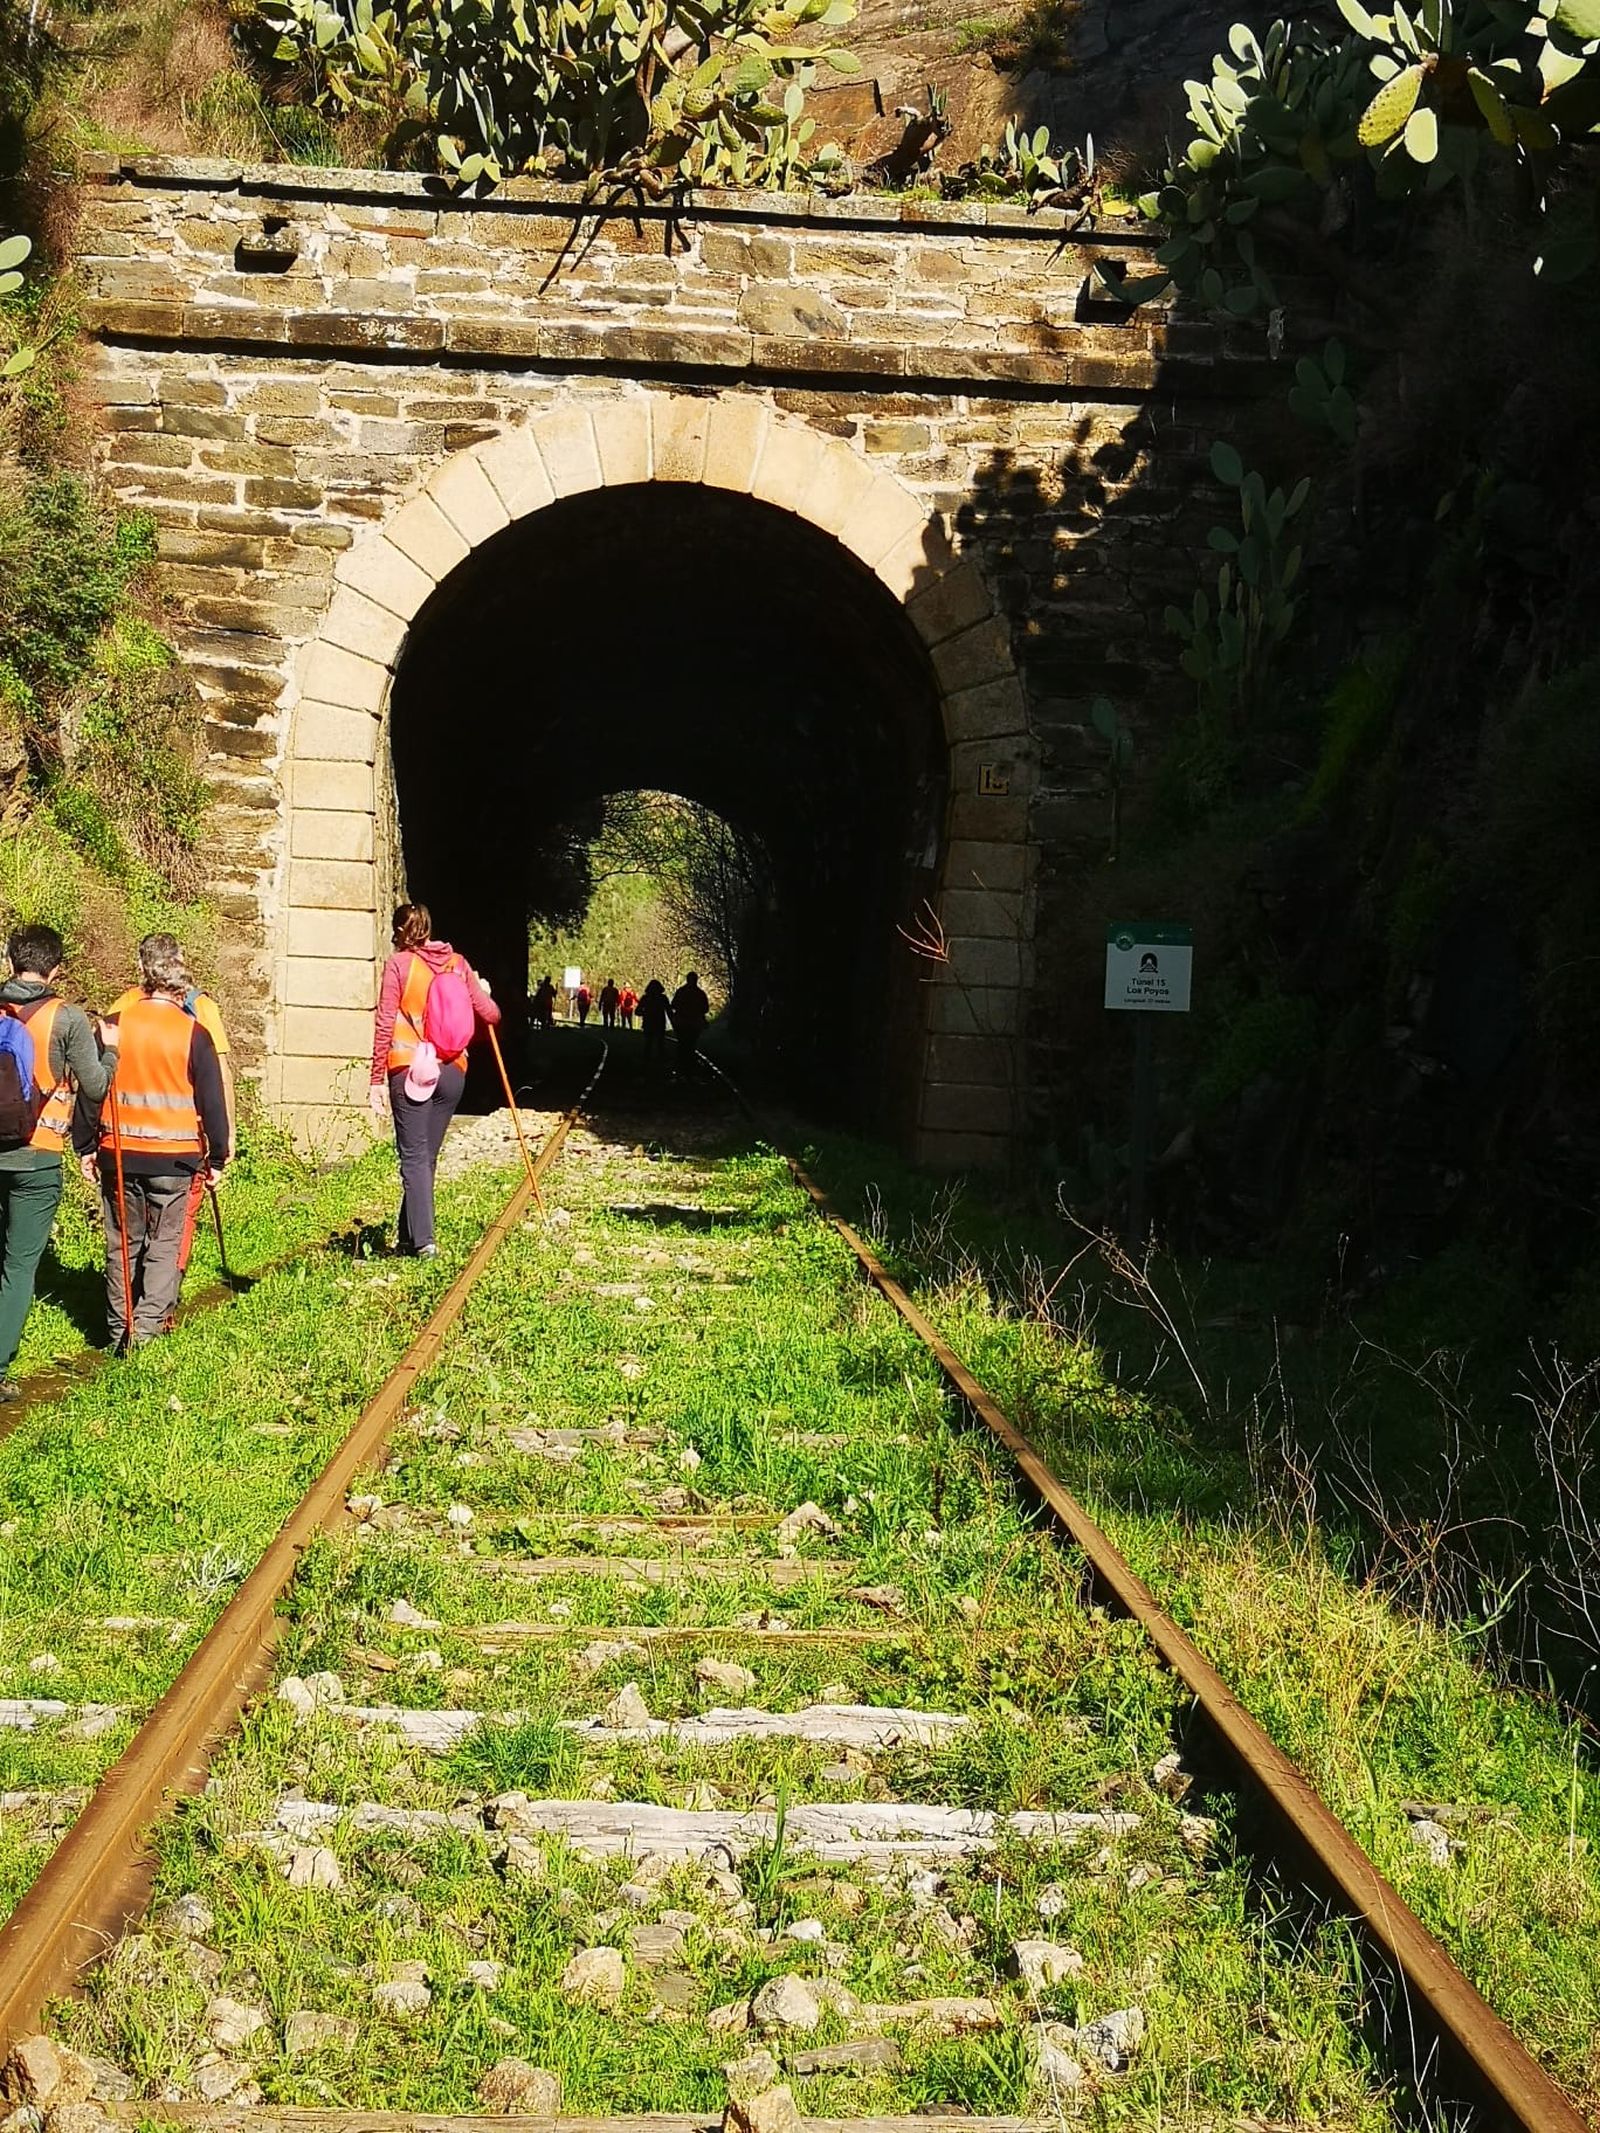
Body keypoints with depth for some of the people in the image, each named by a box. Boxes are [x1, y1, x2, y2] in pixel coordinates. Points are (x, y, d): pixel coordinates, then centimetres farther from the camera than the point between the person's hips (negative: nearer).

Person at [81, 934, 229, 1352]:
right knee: (165, 1245, 6)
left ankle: (120, 1328, 19)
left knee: (122, 1243, 14)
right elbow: (212, 1100, -4)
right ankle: (146, 1328, -3)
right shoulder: (193, 1033, -7)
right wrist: (217, 1157, 6)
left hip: (119, 1153, 2)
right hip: (175, 1157, -2)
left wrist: (86, 1148, 12)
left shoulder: (113, 1026, -3)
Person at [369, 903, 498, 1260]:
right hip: (451, 1070, 4)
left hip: (408, 1068, -4)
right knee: (427, 1155, 13)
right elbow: (490, 1013, 6)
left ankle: (423, 1240, -11)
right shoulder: (457, 963, 7)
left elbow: (384, 1024, -6)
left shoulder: (398, 964, -4)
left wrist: (378, 1079, -3)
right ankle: (408, 1235, 22)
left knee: (414, 1156, -1)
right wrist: (482, 991, 29)